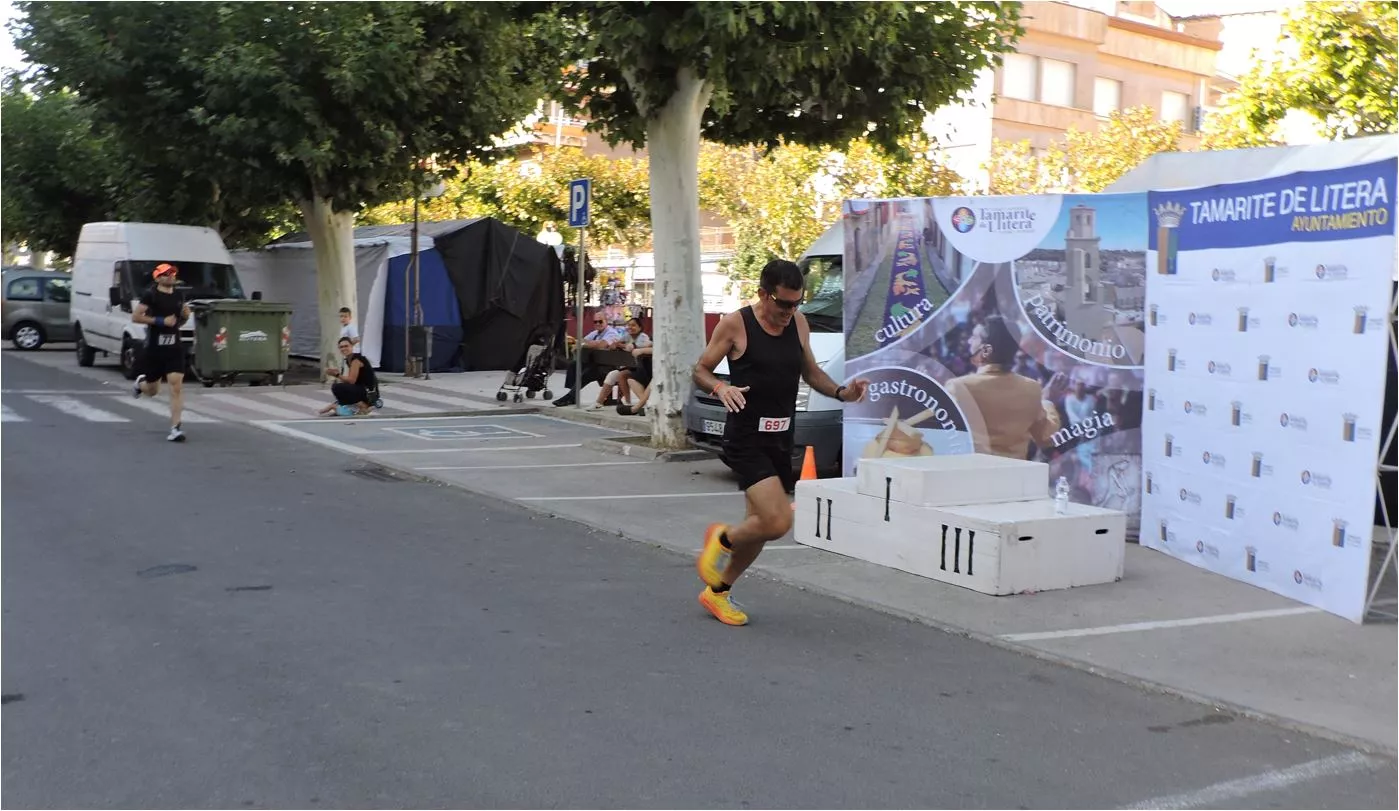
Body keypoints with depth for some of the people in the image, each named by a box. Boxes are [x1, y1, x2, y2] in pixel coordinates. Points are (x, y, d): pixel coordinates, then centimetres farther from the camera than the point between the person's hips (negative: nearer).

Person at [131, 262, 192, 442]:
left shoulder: (178, 296, 10)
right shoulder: (151, 295, -7)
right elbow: (135, 317, -14)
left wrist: (185, 315, 8)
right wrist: (161, 321, -18)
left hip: (174, 348, 3)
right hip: (154, 348, -3)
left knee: (177, 387, -11)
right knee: (152, 391, 12)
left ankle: (175, 428, -10)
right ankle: (140, 383, 49)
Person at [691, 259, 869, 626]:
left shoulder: (798, 324, 6)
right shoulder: (735, 324, -10)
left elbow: (811, 372, 19)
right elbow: (700, 370, -2)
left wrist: (841, 392, 0)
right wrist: (720, 387, -24)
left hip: (780, 439, 7)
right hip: (746, 439, -6)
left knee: (761, 525, 13)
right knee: (778, 521, -20)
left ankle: (717, 592, 33)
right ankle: (722, 539, 11)